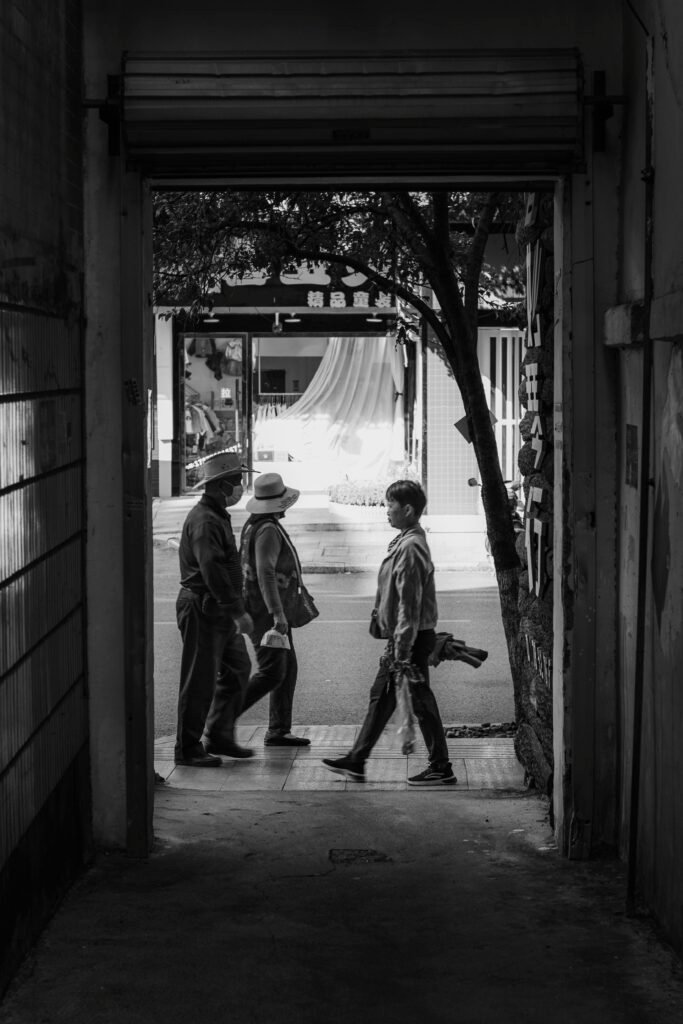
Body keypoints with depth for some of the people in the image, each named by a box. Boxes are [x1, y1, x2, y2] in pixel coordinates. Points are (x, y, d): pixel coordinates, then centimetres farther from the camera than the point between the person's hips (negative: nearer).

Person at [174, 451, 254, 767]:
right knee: (200, 682, -3)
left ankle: (219, 737, 23)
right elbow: (212, 571, -27)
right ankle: (188, 749, 7)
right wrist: (238, 611, -27)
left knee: (238, 668, 14)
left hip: (219, 611, 10)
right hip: (202, 609, -10)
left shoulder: (218, 516, 15)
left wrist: (235, 610, 22)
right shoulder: (204, 520, -19)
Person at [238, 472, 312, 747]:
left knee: (288, 669, 12)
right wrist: (277, 613, -32)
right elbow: (265, 574, -29)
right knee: (271, 674, -10)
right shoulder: (268, 530, -19)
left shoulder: (253, 525, 12)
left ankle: (279, 731, 14)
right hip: (266, 610, -10)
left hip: (268, 609, 10)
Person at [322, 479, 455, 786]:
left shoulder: (410, 548, -20)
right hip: (402, 637, 10)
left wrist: (402, 651, -22)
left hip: (412, 638, -10)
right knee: (380, 696, 14)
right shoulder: (405, 541, 11)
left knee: (420, 701, -1)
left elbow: (409, 604, -23)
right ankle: (356, 761, 21)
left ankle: (441, 769, 8)